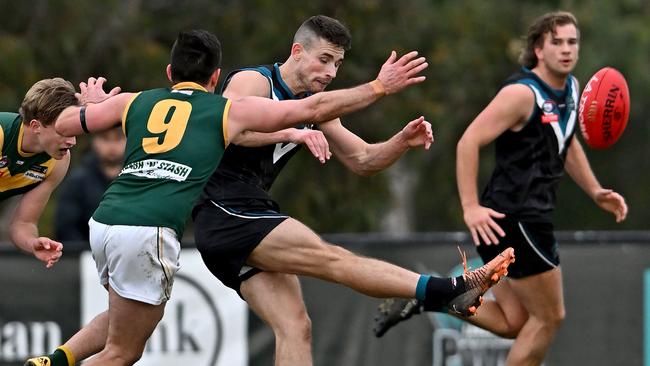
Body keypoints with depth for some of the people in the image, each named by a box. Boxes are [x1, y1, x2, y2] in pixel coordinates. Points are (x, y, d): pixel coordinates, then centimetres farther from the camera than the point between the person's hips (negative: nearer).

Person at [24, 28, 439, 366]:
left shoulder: (134, 102, 19)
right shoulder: (229, 111, 10)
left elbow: (62, 124, 25)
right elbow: (315, 108, 12)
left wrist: (93, 105, 46)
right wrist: (380, 87, 20)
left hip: (104, 221, 6)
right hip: (149, 231, -6)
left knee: (125, 319, 31)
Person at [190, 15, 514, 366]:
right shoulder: (252, 81, -7)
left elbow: (361, 160, 22)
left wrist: (403, 141, 2)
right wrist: (290, 133, -38)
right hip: (227, 214, -10)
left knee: (295, 328, -2)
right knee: (332, 258, -20)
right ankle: (449, 291, -32)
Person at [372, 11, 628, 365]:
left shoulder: (570, 87, 11)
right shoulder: (522, 93, -16)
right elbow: (468, 142, -21)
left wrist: (595, 192, 17)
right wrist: (471, 207, -27)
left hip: (529, 216, 9)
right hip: (512, 216, -9)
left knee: (512, 322, 11)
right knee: (548, 317, -2)